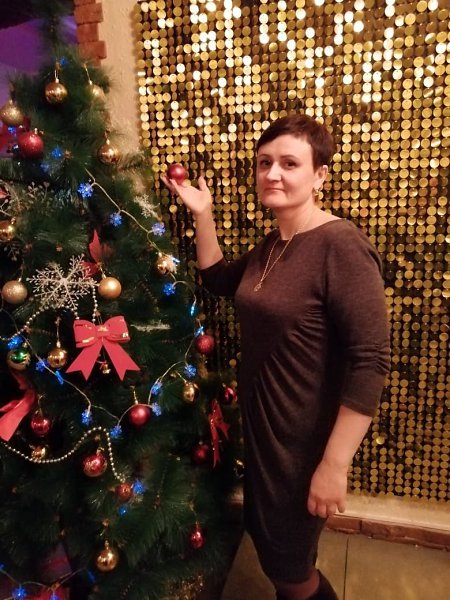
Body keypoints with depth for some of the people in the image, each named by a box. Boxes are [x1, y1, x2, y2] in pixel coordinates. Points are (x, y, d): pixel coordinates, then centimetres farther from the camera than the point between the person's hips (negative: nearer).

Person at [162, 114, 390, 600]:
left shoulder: (340, 245, -23)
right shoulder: (270, 244, 4)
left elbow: (371, 361, -25)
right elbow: (218, 280, 19)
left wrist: (334, 464, -23)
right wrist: (202, 213, 8)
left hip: (305, 440, -8)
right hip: (259, 426, 9)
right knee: (265, 536, 28)